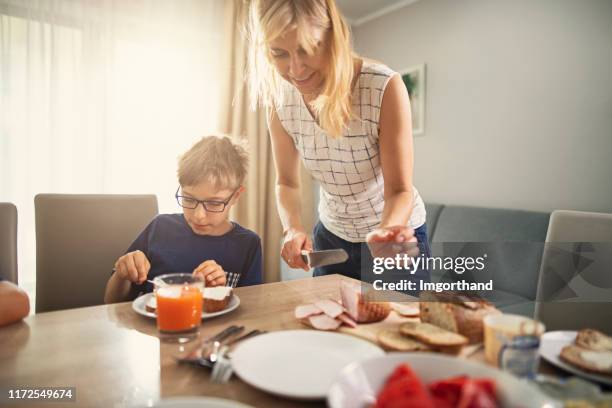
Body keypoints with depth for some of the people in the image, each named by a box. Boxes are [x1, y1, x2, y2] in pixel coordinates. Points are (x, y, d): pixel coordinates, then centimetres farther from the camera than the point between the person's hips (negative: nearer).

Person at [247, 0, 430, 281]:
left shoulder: (385, 88, -27)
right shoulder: (280, 102, -15)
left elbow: (400, 190, -24)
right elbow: (286, 182, -4)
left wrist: (387, 230, -45)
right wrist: (292, 228, -23)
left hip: (397, 232, -3)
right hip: (331, 236, 4)